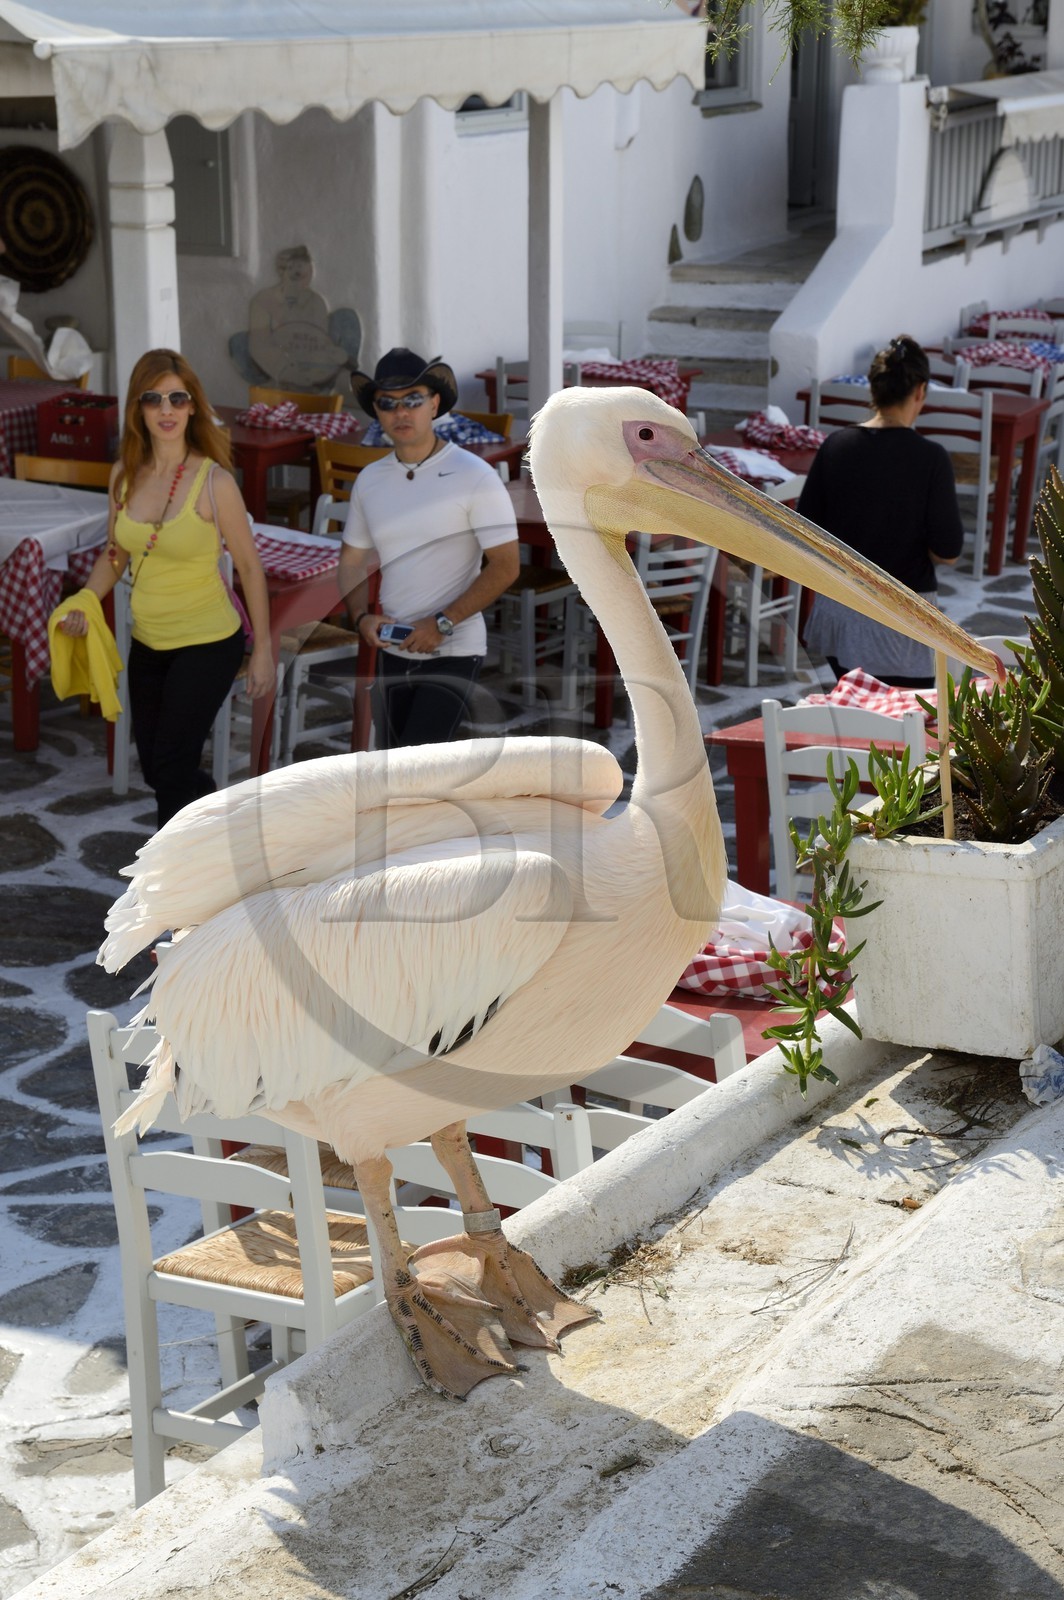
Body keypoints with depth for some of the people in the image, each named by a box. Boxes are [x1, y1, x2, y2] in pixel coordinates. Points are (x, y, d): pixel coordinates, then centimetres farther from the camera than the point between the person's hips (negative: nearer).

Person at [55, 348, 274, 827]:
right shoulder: (125, 475, -2)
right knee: (156, 769, 16)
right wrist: (84, 603, -7)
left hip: (207, 643, -6)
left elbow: (249, 567, -10)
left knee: (171, 769, -4)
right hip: (148, 642, 6)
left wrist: (263, 650, -8)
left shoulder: (214, 482, -17)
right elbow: (116, 553, 11)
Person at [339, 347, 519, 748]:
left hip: (453, 652, -6)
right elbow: (352, 559, 15)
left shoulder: (473, 476, -11)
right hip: (392, 652, 6)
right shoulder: (369, 480, 5)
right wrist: (361, 616, -5)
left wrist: (442, 624, -20)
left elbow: (505, 566, -14)